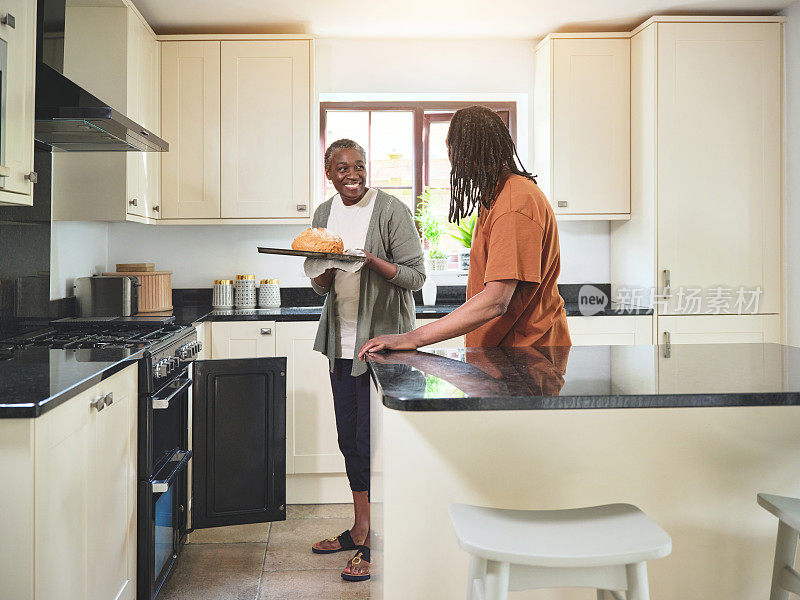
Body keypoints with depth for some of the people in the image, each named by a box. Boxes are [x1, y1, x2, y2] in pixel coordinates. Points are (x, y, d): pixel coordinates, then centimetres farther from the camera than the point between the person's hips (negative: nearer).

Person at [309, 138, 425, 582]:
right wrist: (326, 267, -9)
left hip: (382, 338, -6)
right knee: (349, 438, 13)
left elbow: (415, 277, -11)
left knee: (371, 439, -3)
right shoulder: (325, 213, 11)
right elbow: (321, 287, 14)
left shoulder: (391, 210, -8)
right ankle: (360, 528, 29)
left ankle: (370, 542, 12)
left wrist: (369, 260, -24)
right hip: (341, 340, 6)